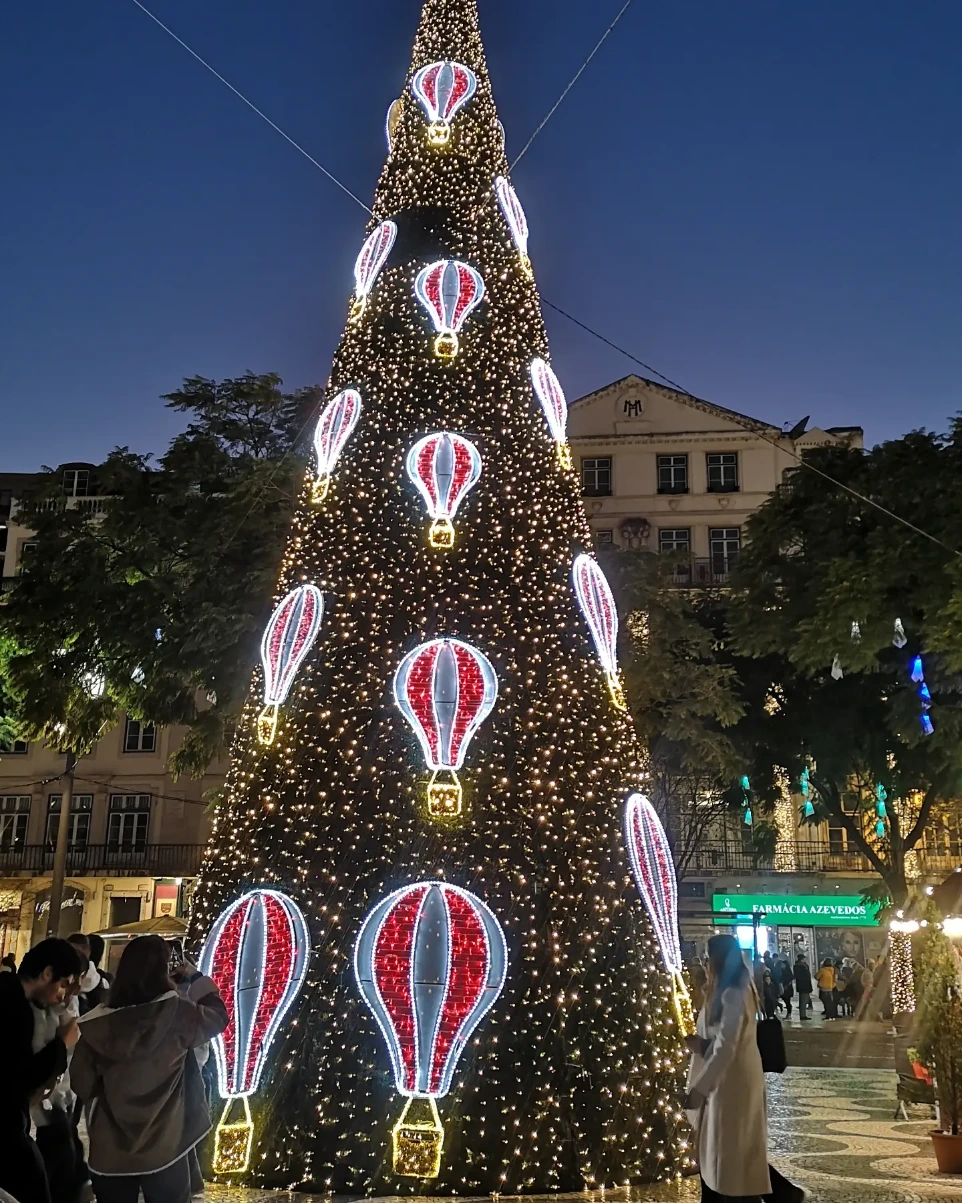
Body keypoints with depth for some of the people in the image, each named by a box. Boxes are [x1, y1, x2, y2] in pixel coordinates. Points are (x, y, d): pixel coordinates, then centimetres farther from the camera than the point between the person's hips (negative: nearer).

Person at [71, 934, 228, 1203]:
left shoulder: (100, 1022, -9)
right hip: (163, 1150, -2)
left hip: (109, 1151, 2)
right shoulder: (176, 1014, -15)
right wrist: (197, 978, 16)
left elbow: (81, 1082, 1)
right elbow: (218, 1016, 4)